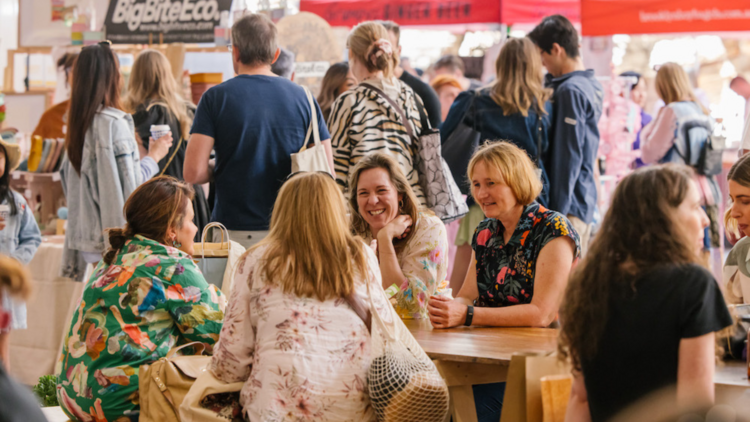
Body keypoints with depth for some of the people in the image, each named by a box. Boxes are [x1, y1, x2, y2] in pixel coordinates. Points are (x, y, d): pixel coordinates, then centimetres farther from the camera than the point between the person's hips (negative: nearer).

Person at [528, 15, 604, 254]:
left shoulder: (570, 91, -15)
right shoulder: (593, 86, 13)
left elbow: (569, 157, -17)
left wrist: (557, 212, -15)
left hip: (570, 205, -10)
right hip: (587, 200, 10)